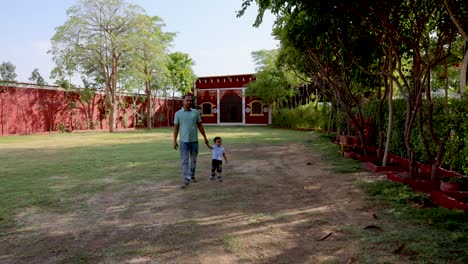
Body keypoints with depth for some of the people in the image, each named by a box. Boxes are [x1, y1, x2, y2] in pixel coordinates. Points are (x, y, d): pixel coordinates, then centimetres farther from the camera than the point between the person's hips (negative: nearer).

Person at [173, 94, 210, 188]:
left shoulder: (196, 112, 4)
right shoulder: (178, 113, 0)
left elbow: (200, 126, 10)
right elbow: (176, 128, 1)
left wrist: (205, 138, 10)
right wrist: (175, 141, -4)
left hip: (194, 140, 2)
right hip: (184, 141, -2)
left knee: (193, 160, 12)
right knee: (184, 161, -4)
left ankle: (192, 176, 31)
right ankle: (186, 180, -4)